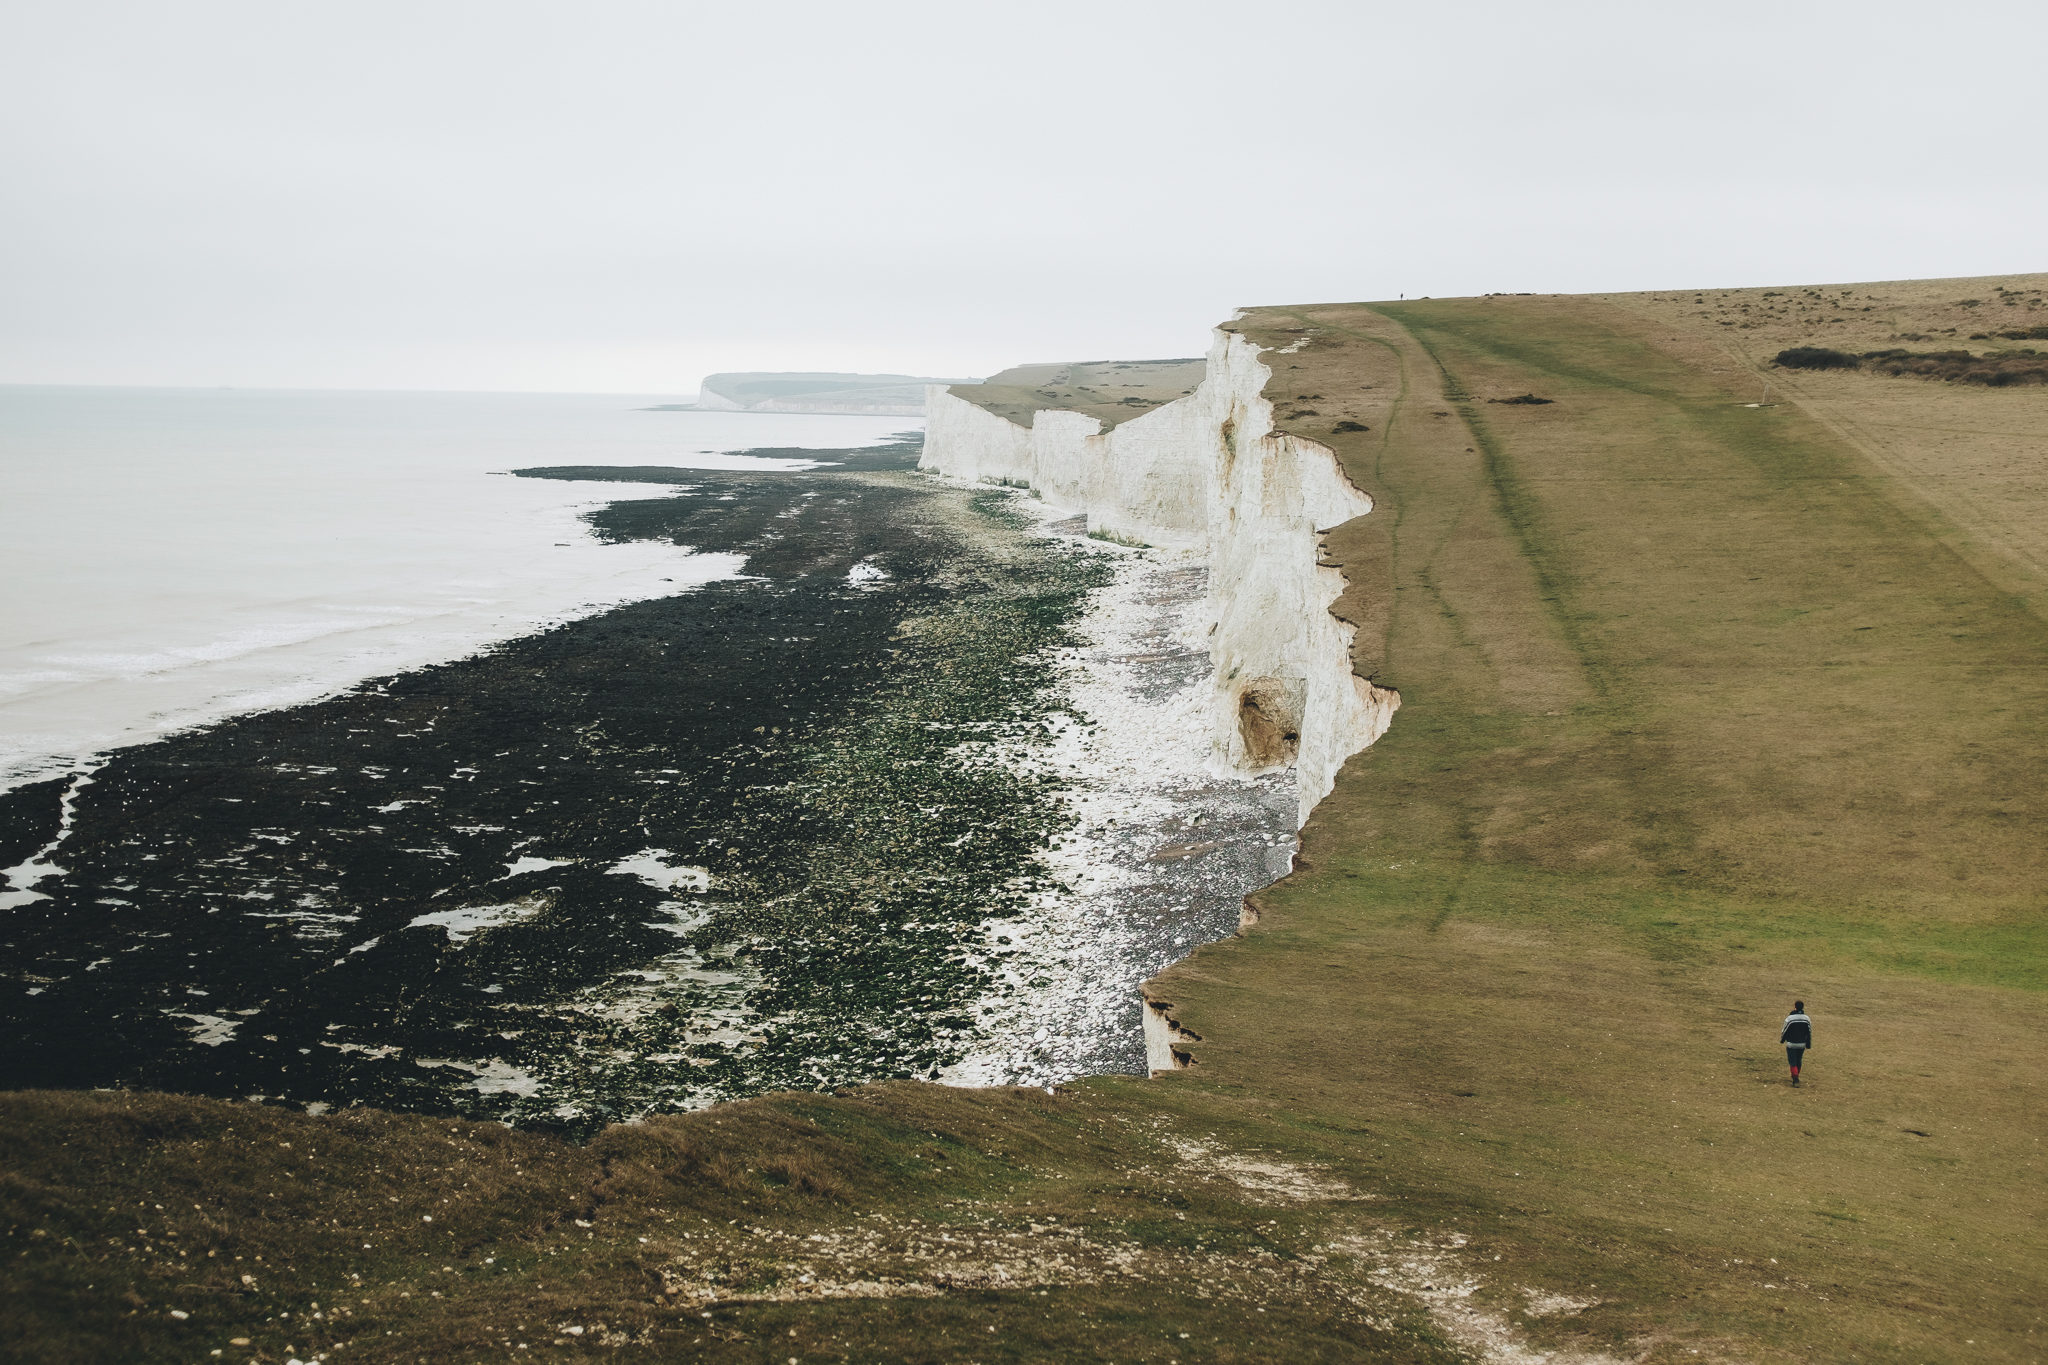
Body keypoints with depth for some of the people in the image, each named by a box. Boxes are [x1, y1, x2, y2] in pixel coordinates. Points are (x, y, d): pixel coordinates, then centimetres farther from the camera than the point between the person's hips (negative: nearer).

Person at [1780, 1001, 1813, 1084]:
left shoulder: (1789, 1018, -15)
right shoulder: (1807, 1019, -1)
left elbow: (1784, 1031, -6)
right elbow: (1809, 1032, 5)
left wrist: (1782, 1039, 12)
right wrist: (1808, 1044, 14)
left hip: (1791, 1044, -4)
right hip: (1802, 1044, 4)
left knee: (1792, 1062, 2)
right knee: (1799, 1061, 19)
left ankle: (1796, 1078, -11)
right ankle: (1795, 1077, 32)